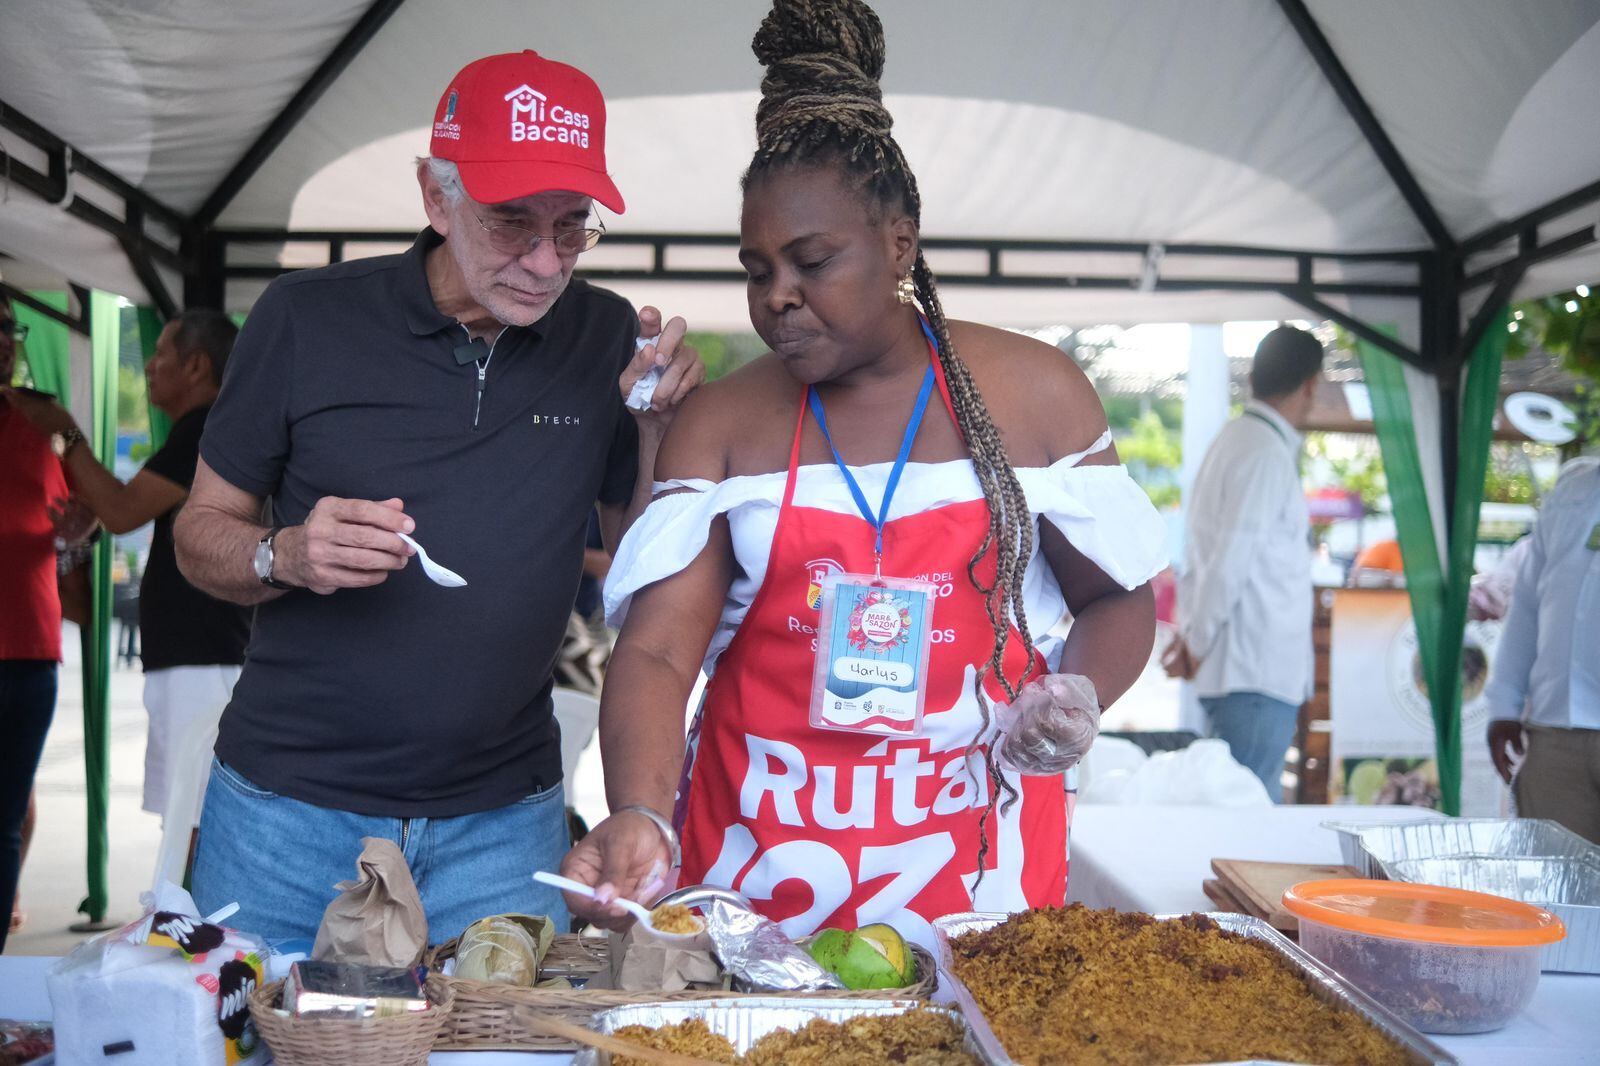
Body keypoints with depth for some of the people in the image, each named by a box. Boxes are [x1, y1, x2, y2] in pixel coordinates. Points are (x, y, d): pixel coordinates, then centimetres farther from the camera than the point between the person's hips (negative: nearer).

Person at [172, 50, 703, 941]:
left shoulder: (607, 338, 0)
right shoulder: (308, 318, -5)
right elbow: (201, 532, 3)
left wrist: (659, 421, -9)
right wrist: (284, 557, -19)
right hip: (287, 806, -1)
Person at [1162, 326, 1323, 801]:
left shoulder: (1234, 440, 16)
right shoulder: (1267, 455, -15)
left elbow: (1198, 551, 18)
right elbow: (1231, 559, -18)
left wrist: (1190, 631, 15)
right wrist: (1197, 642, -9)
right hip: (1257, 673, -10)